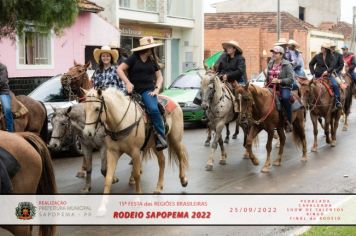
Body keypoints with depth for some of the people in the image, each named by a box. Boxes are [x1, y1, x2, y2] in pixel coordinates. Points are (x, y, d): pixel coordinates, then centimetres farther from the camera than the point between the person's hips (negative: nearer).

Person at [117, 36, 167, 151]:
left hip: (148, 91, 0)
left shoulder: (152, 61, 15)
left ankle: (161, 139, -23)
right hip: (133, 91, 0)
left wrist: (157, 89, 1)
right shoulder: (133, 58, 3)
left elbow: (159, 77, 19)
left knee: (153, 109, -27)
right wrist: (128, 83, -14)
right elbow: (119, 70, -3)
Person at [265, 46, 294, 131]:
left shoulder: (287, 65, -4)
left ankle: (288, 122, -26)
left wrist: (279, 81, -22)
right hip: (271, 87, 6)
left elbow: (290, 79, -10)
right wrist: (266, 84, 8)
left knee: (285, 97, -36)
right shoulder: (270, 64, 14)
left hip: (283, 87, -6)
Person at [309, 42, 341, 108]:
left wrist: (327, 71, -29)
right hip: (318, 75, 2)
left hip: (328, 74, -2)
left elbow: (332, 66, -11)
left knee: (335, 85, -21)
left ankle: (337, 101, -15)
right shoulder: (317, 56, 2)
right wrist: (313, 72, 2)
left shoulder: (331, 57, 0)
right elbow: (311, 64, 12)